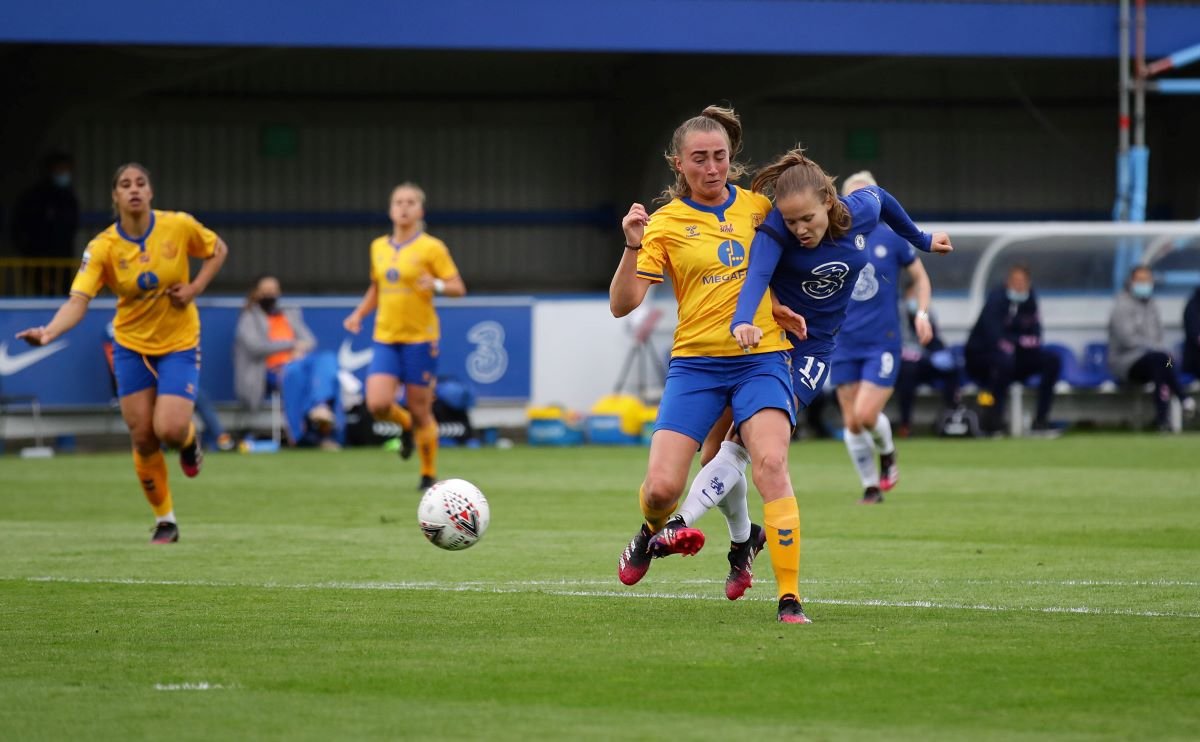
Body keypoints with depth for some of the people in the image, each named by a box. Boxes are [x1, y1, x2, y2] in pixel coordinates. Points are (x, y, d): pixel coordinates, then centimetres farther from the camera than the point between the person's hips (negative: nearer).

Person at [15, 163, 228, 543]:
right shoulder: (102, 248, -16)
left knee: (169, 430, -17)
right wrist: (49, 332, -45)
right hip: (132, 345, 1)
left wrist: (195, 287, -11)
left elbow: (218, 250, 6)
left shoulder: (179, 226, -14)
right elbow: (77, 301, -26)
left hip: (179, 344, -1)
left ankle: (189, 437, 23)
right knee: (143, 437, -1)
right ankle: (164, 520, 18)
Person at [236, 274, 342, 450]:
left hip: (298, 362, 5)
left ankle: (321, 406, -53)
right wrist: (292, 344, 0)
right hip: (272, 369, -5)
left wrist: (301, 350, -5)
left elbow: (309, 341, 20)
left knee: (327, 359, -29)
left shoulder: (291, 314, 30)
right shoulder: (249, 319, 15)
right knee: (294, 371, -40)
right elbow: (256, 346, -2)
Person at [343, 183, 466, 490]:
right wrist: (359, 313, 9)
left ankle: (429, 475, 17)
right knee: (378, 404, -14)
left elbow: (458, 288, -5)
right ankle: (406, 424, 20)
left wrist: (437, 285, -25)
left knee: (421, 412, 0)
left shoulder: (431, 247, -4)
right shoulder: (378, 247, 10)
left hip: (420, 338, -4)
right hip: (385, 338, 4)